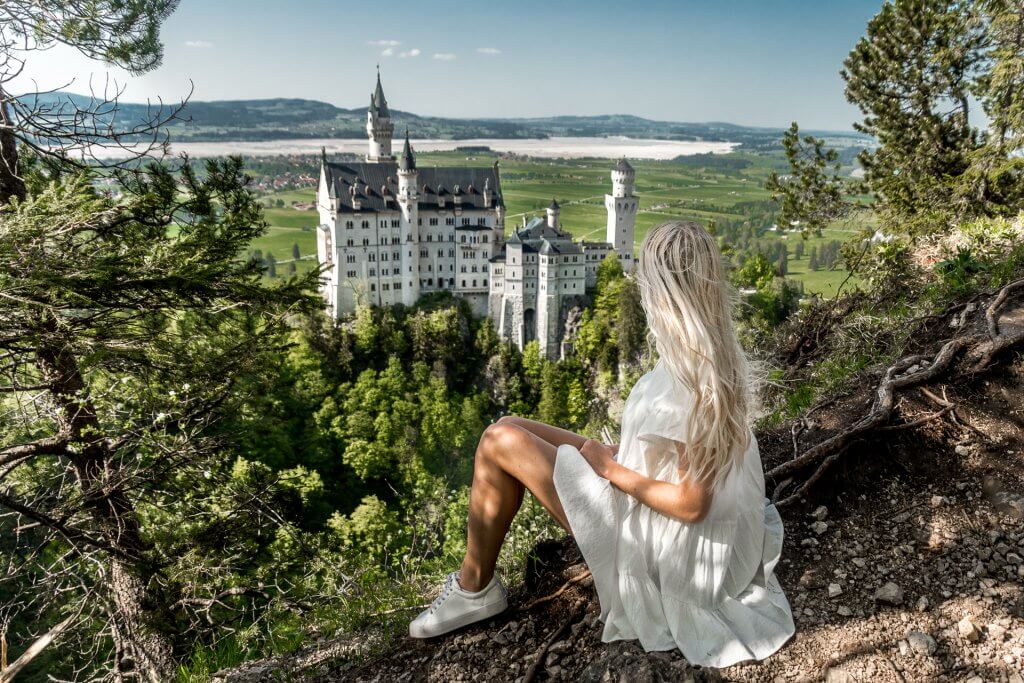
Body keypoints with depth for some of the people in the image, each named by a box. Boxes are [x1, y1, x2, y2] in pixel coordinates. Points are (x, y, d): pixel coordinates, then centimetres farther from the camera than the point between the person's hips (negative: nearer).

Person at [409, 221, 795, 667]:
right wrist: (616, 456, 6)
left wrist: (610, 469, -15)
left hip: (658, 540, -9)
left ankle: (474, 589, 9)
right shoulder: (718, 357, -3)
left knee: (501, 440, -9)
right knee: (520, 432, 11)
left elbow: (691, 504, -26)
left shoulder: (686, 379, -29)